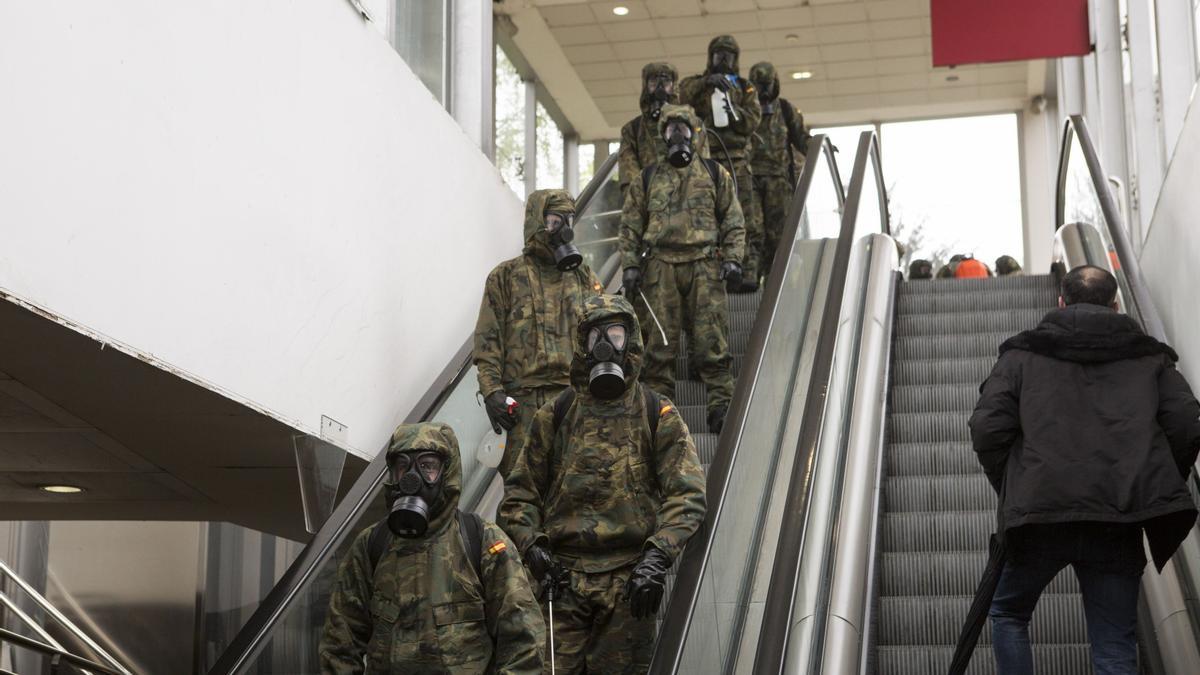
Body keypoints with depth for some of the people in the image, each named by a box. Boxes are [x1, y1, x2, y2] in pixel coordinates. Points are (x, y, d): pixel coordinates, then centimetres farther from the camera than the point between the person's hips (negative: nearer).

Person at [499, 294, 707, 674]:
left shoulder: (658, 417, 5)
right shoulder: (555, 415, 10)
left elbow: (687, 496, -3)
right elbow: (520, 492, 13)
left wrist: (657, 556, -15)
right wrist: (531, 546, -4)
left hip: (630, 582, -1)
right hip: (562, 576, 1)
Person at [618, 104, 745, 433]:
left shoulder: (715, 174, 14)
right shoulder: (647, 179, 15)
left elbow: (733, 221, 11)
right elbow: (630, 226, 13)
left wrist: (732, 258, -1)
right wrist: (630, 265, 3)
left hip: (704, 264, -1)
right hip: (659, 266, 1)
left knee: (711, 340, -5)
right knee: (659, 341, 0)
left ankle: (721, 405, -1)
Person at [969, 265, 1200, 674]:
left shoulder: (1022, 354, 11)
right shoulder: (1149, 357, 15)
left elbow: (987, 428, -1)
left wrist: (1009, 490, 12)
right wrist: (1156, 492, 15)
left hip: (1038, 516, -1)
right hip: (1118, 523, 1)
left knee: (1008, 614, 22)